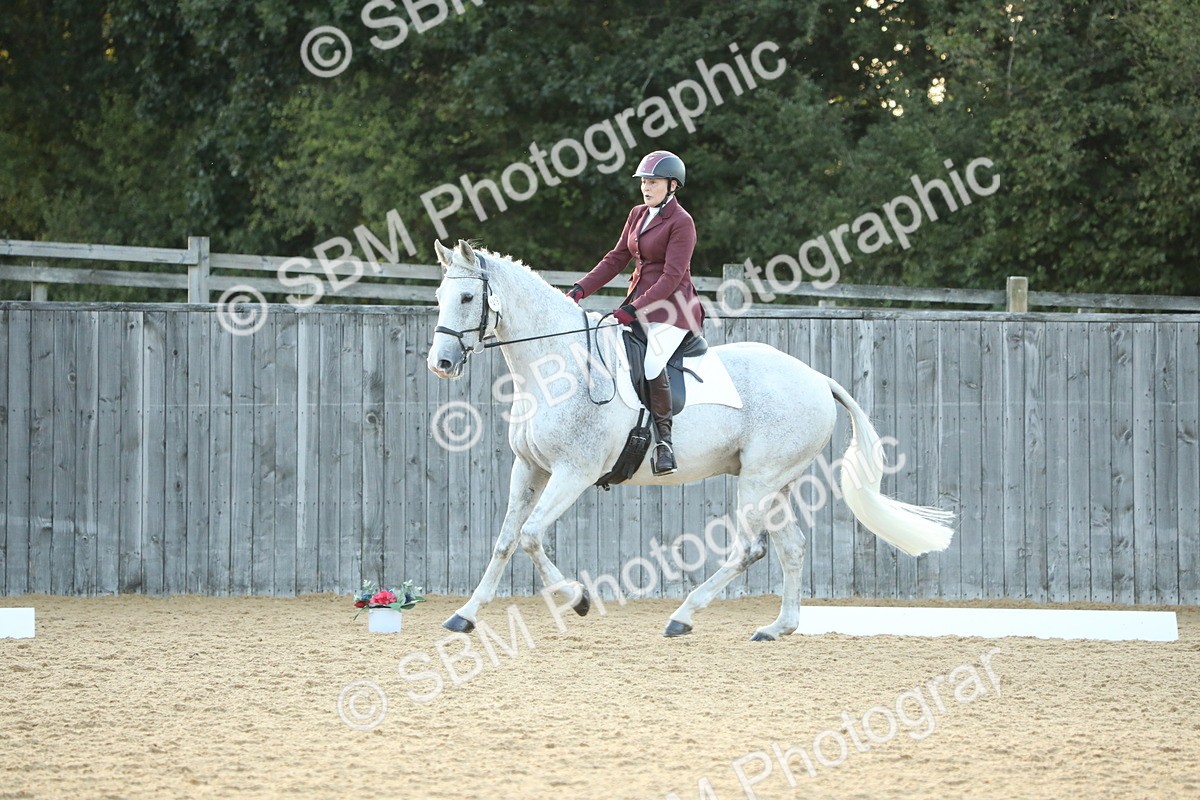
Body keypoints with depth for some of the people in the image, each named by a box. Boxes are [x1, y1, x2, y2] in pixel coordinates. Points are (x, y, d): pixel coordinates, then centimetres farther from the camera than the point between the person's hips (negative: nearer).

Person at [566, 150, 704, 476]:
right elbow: (617, 259, 15)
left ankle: (663, 438, -20)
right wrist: (581, 289, 4)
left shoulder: (681, 223, -11)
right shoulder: (638, 215, 13)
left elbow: (672, 276, -17)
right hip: (638, 299, 9)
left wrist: (635, 309, -24)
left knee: (652, 363, -30)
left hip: (671, 306, -9)